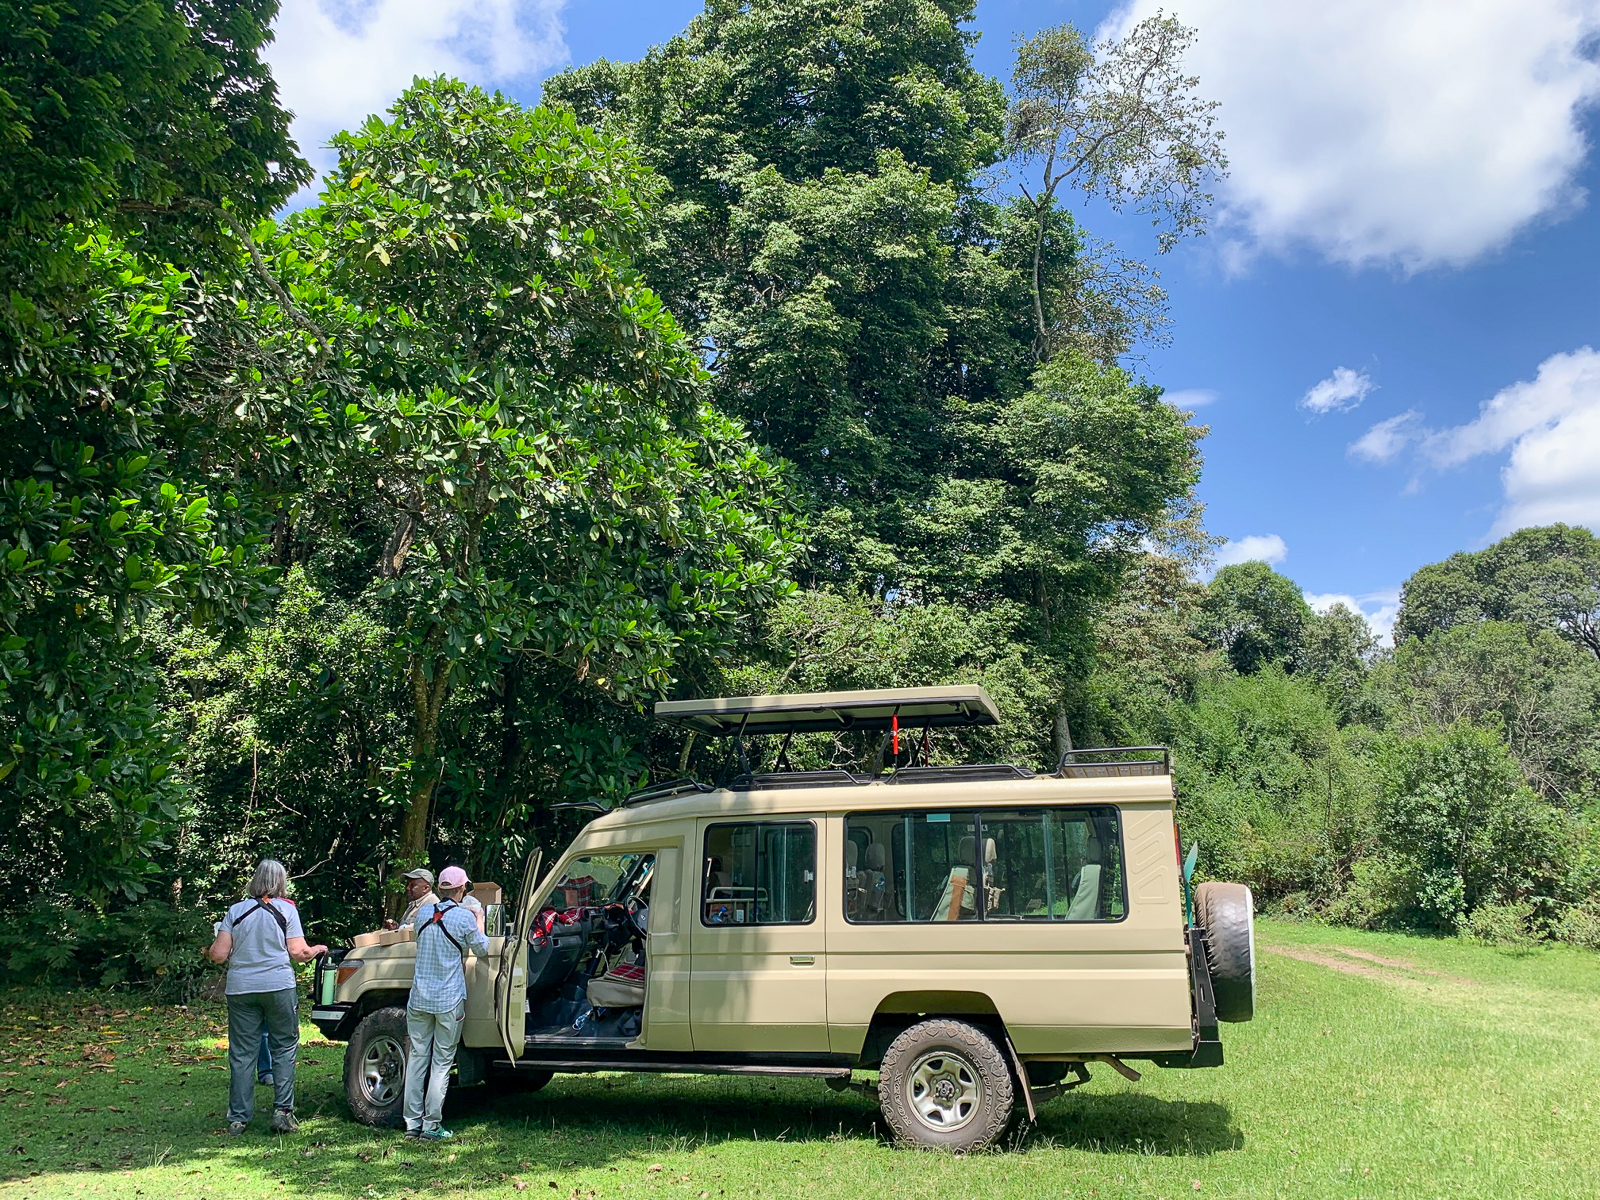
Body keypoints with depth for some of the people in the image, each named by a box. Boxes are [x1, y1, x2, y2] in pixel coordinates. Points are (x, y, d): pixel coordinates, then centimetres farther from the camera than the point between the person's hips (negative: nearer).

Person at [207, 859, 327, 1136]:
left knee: (242, 1053, 8)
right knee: (284, 1048, 8)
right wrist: (318, 949, 15)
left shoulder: (236, 910, 5)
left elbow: (219, 955, 2)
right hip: (278, 987, -2)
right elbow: (298, 953, -5)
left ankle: (238, 1118, 11)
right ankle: (282, 1112, 4)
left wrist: (211, 948, 24)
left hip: (241, 988, 2)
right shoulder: (286, 909, 0)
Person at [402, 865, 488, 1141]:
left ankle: (413, 1122, 14)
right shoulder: (464, 917, -12)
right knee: (441, 1062, 3)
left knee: (417, 1058, 11)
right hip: (449, 1001, -4)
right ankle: (431, 1126, 4)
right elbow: (482, 948, 2)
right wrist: (479, 921, 17)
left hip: (419, 999, 4)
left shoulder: (423, 913, 2)